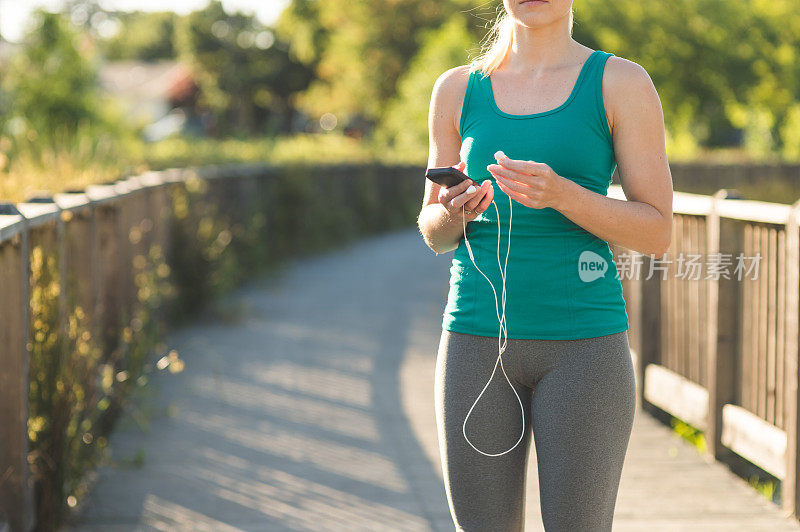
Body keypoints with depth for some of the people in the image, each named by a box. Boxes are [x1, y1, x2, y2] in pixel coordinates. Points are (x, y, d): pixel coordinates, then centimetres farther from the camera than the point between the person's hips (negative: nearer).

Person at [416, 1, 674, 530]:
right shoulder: (458, 89, 8)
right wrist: (453, 212, -10)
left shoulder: (622, 82, 0)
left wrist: (561, 194, -19)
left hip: (583, 345, -2)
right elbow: (435, 235, 14)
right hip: (478, 341, 3)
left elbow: (658, 233, -4)